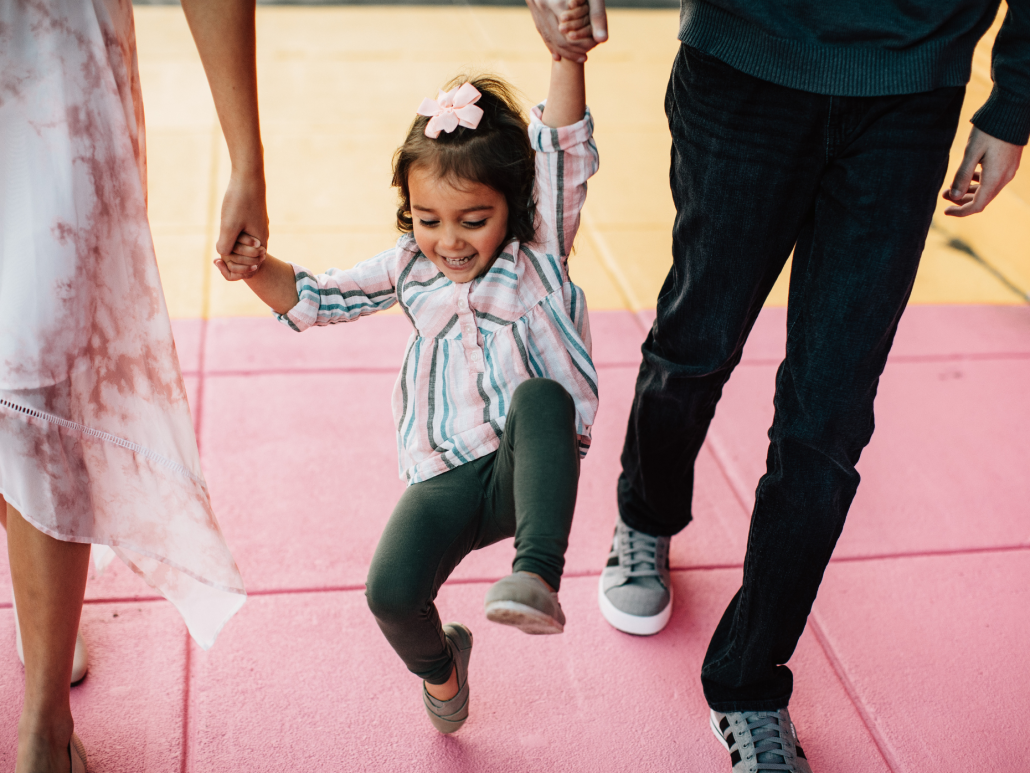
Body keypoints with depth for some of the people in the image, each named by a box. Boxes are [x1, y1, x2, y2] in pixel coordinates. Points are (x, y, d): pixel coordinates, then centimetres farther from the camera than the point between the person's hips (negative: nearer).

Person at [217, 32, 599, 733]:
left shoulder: (538, 253, 0)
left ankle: (539, 574, -41)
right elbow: (315, 299, 17)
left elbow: (563, 152, -14)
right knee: (391, 590, -20)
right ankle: (438, 664, 17)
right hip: (444, 480, 3)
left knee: (539, 394, -35)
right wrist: (259, 269, -3)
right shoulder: (410, 267, 9)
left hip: (525, 473, -3)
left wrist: (567, 56, -27)